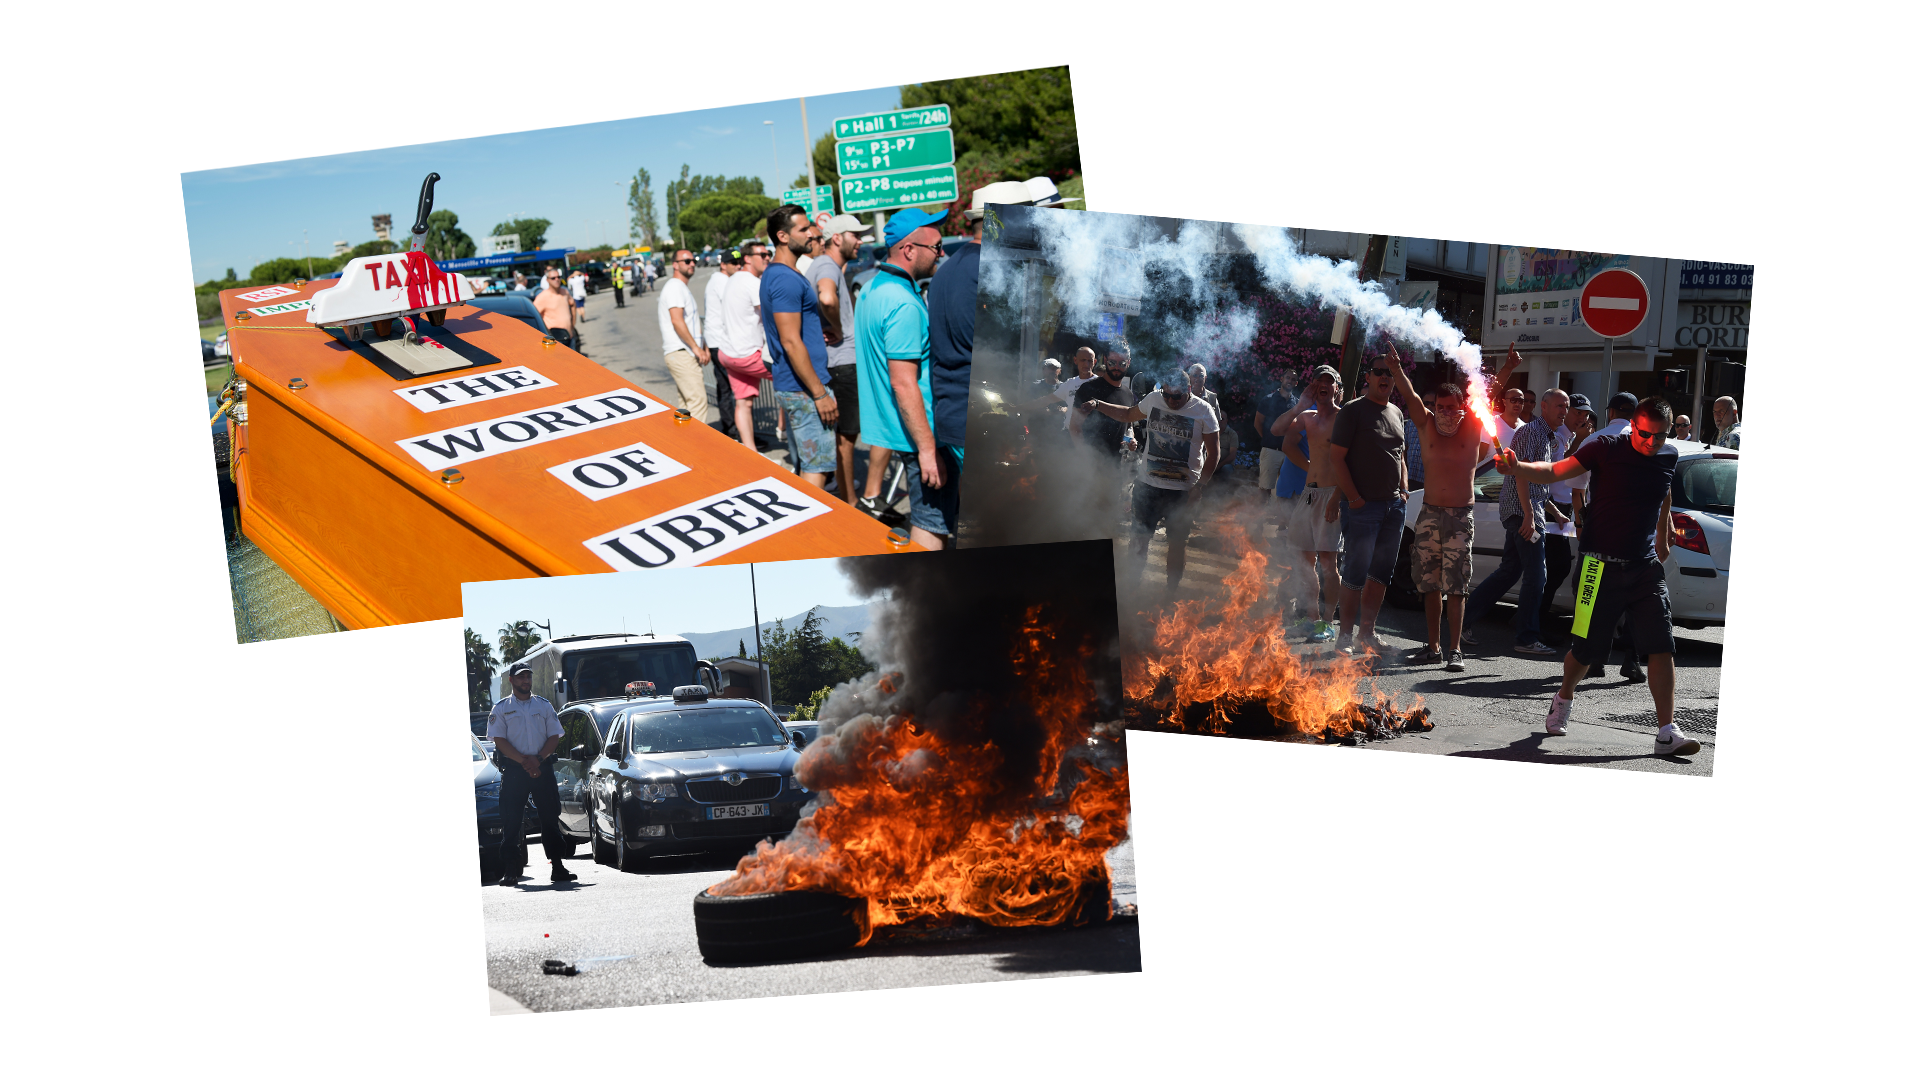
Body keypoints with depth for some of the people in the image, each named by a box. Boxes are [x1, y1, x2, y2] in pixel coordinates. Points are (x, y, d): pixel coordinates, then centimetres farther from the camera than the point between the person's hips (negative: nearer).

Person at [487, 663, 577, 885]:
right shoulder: (501, 708, 6)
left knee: (550, 817, 0)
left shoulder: (544, 706, 13)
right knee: (510, 821, -3)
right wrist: (524, 761, -13)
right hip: (513, 769, -2)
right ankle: (511, 870, 1)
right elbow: (499, 740, -3)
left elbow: (554, 736, 7)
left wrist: (538, 759, -10)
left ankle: (558, 866, 3)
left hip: (542, 767, 2)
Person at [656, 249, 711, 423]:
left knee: (686, 403, 11)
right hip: (681, 354, -10)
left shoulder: (684, 287, 22)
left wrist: (703, 346, 19)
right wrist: (696, 347, -19)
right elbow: (676, 320, -21)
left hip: (686, 354, 10)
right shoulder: (675, 287, -11)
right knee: (698, 400, -16)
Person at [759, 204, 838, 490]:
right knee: (817, 467, -8)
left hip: (790, 387, 10)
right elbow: (791, 343, -22)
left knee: (803, 467, 15)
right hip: (803, 388, -10)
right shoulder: (787, 280, -17)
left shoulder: (774, 274, 16)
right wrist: (820, 394, -20)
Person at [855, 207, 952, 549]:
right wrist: (927, 448, -25)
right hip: (919, 432, -11)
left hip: (890, 429, 11)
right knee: (934, 526, -5)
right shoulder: (904, 305, -22)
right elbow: (903, 383, -26)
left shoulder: (872, 289, 12)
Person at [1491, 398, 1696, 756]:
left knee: (1662, 646, -6)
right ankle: (1563, 699, 34)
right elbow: (1553, 471, -13)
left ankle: (1667, 732, -3)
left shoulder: (1669, 458, 7)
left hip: (1646, 565, 4)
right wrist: (1517, 468, -30)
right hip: (1602, 565, -4)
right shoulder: (1607, 449, -8)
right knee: (1587, 649, 3)